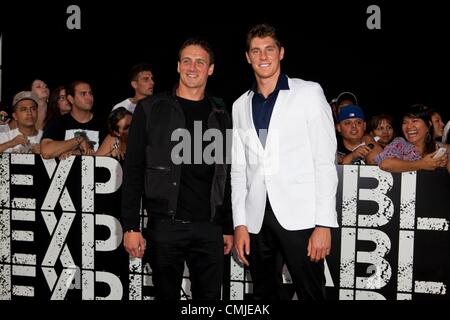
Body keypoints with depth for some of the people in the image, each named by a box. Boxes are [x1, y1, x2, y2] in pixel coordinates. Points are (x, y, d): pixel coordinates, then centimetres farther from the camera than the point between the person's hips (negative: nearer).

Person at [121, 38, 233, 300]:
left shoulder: (220, 115, 11)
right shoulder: (151, 109, 1)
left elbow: (226, 176, 13)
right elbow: (133, 171, -2)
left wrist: (229, 228, 10)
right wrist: (130, 226, -8)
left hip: (210, 228, 3)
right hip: (165, 225, -2)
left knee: (210, 295, 7)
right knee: (167, 294, 7)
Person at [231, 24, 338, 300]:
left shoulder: (309, 93, 2)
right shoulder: (240, 106, 14)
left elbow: (325, 160, -4)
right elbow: (238, 169, 13)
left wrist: (324, 223, -11)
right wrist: (240, 223, 4)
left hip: (300, 216, -4)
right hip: (257, 219, 4)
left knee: (312, 293, -1)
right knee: (265, 294, 12)